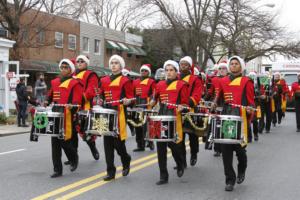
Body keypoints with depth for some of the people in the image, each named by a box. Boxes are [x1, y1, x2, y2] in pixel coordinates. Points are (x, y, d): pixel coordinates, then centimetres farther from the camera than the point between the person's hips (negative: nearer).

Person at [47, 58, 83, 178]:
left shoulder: (75, 83, -4)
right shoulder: (55, 82, 16)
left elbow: (77, 101, -11)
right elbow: (50, 96, 27)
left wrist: (71, 106, -30)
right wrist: (47, 102, 10)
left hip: (67, 116, -6)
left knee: (64, 141, -7)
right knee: (55, 142, 4)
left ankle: (74, 158, 24)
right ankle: (57, 170, 11)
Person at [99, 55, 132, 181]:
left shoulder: (125, 80, 0)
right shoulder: (104, 80, 14)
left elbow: (131, 97, -1)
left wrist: (128, 101, -21)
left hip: (119, 113, -5)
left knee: (118, 141, -6)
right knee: (107, 142, 3)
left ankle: (126, 161, 25)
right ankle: (110, 171, 9)